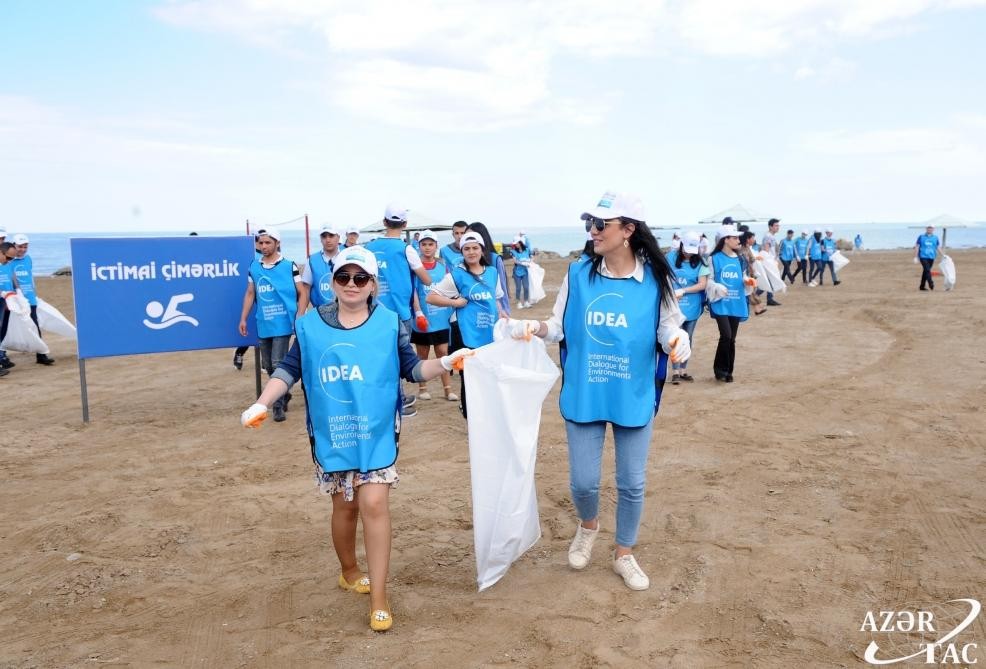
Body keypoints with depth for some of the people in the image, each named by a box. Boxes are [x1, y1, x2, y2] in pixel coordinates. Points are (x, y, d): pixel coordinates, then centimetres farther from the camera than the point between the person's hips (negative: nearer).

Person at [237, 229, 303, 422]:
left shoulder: (289, 266, -4)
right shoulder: (254, 267, 8)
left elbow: (301, 293, -1)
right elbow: (250, 294, 15)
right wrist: (243, 319, 11)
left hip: (283, 323, -5)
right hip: (263, 325, 5)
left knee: (278, 364, -6)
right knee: (267, 365, 12)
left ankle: (278, 405, 3)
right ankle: (284, 394, 33)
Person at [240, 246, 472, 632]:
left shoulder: (390, 324, -2)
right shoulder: (310, 325, 0)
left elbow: (412, 368, 2)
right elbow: (289, 370, 4)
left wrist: (446, 362, -15)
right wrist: (261, 404, -7)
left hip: (376, 432, -1)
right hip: (331, 433, 1)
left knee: (374, 505, -7)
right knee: (344, 506, 13)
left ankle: (379, 598, 3)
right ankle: (349, 571, 40)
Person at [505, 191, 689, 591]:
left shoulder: (655, 279, -8)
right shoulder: (578, 274, -4)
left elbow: (667, 328, -1)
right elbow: (560, 327, 1)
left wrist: (678, 340, -23)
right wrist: (533, 327, -18)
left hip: (634, 398, 0)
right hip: (583, 397, 1)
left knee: (632, 482, 11)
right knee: (582, 481, 6)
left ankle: (624, 554, 34)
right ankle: (587, 526, 41)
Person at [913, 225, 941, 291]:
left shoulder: (935, 238, 10)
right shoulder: (921, 237, 3)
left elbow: (938, 247, 15)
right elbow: (917, 247, 4)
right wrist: (915, 257, -1)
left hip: (931, 257, 3)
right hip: (923, 257, -3)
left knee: (925, 271, 7)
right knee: (927, 270, -18)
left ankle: (922, 286, 13)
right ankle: (931, 284, -23)